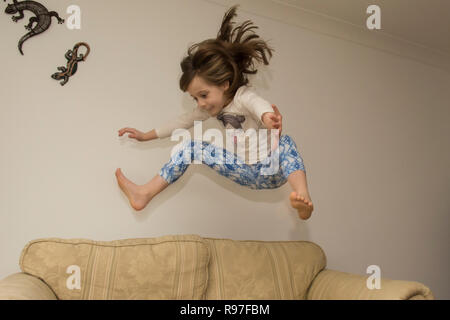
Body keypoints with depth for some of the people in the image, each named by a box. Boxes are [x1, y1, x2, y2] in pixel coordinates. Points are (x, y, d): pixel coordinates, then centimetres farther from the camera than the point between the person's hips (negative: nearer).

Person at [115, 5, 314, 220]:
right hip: (247, 174, 7)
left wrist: (267, 116, -67)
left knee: (285, 142, -38)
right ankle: (145, 194, -4)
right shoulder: (211, 108, 5)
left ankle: (303, 198, -56)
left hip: (271, 171, -7)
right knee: (192, 147, -2)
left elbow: (259, 104, -42)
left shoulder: (244, 96, -18)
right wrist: (146, 136, 21)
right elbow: (184, 121, 17)